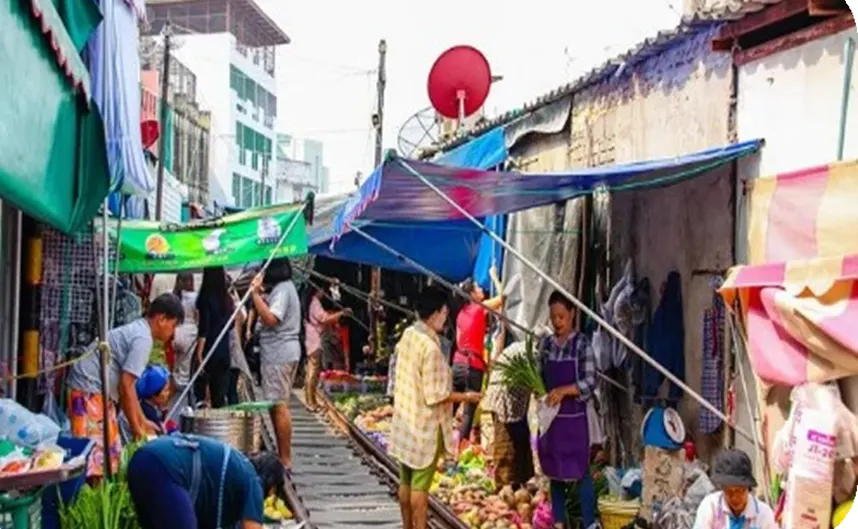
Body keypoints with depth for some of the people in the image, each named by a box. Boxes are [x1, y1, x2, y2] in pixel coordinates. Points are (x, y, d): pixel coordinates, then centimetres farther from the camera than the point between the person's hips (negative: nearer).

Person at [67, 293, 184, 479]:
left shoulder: (136, 330, 15)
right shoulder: (143, 338, -15)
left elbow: (127, 385, 20)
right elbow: (125, 386, -20)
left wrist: (142, 421, 22)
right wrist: (136, 428, -12)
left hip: (96, 391, 10)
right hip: (89, 391, -10)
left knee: (110, 451, 13)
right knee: (95, 455, -11)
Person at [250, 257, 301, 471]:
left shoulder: (282, 290, -14)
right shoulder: (284, 287, 18)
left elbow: (270, 319, -24)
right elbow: (268, 316, 18)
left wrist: (255, 294, -20)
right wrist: (258, 295, 9)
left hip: (278, 355, -11)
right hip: (281, 353, 11)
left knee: (279, 406, -8)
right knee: (278, 406, 13)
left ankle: (285, 461, -5)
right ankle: (283, 457, 18)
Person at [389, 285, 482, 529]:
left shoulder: (408, 334, 1)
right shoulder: (430, 347, -24)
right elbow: (435, 397, -23)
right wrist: (465, 397, -10)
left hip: (405, 419, 8)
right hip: (425, 425, -8)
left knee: (406, 481, 16)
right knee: (420, 484, 1)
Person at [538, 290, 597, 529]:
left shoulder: (582, 344, -7)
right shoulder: (545, 344, 7)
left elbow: (590, 383, -10)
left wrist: (563, 390, -22)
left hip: (574, 418, -5)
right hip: (550, 416, 5)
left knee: (580, 472, -2)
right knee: (555, 472, 12)